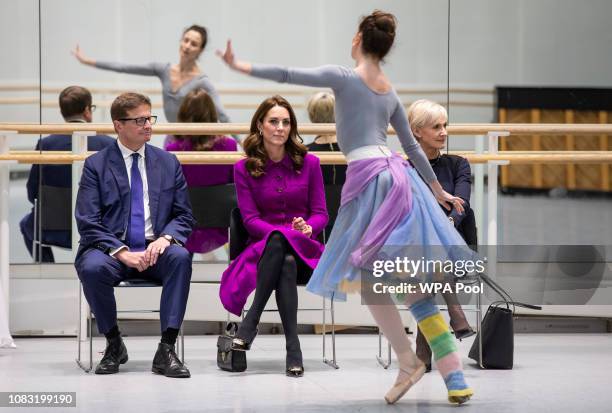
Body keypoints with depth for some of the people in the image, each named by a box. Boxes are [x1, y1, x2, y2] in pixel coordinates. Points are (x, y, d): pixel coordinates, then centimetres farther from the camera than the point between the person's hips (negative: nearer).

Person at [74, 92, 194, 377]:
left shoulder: (168, 163, 12)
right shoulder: (96, 165, 3)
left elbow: (183, 216, 10)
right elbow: (88, 223, -4)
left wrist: (165, 238, -13)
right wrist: (122, 252, -19)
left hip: (155, 249, 2)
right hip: (111, 248, -2)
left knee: (180, 256, -32)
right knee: (92, 267, -35)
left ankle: (166, 349, -28)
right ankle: (114, 345, -9)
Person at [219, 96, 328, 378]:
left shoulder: (308, 163, 8)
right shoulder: (244, 169, 5)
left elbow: (320, 213, 6)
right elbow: (250, 219, -2)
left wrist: (307, 228, -18)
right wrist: (285, 231, -20)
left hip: (304, 249, 1)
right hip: (262, 246, -1)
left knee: (283, 251, -38)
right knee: (285, 263, -38)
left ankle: (251, 321, -36)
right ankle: (293, 347, -38)